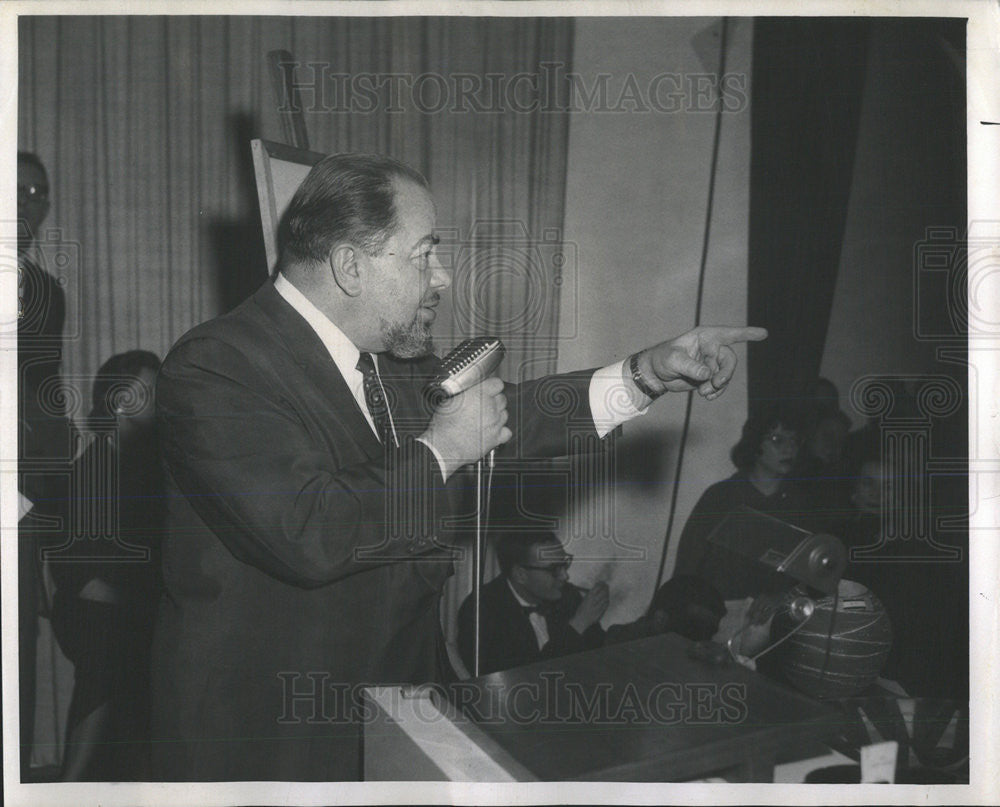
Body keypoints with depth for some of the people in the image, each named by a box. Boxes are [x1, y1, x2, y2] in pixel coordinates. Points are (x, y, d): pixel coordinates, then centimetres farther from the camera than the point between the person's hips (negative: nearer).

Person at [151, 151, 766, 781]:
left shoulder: (396, 354, 1)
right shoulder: (214, 368, -23)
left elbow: (496, 421, 10)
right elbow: (310, 537, -34)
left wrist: (648, 375, 0)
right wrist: (438, 450, -21)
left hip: (402, 681, 7)